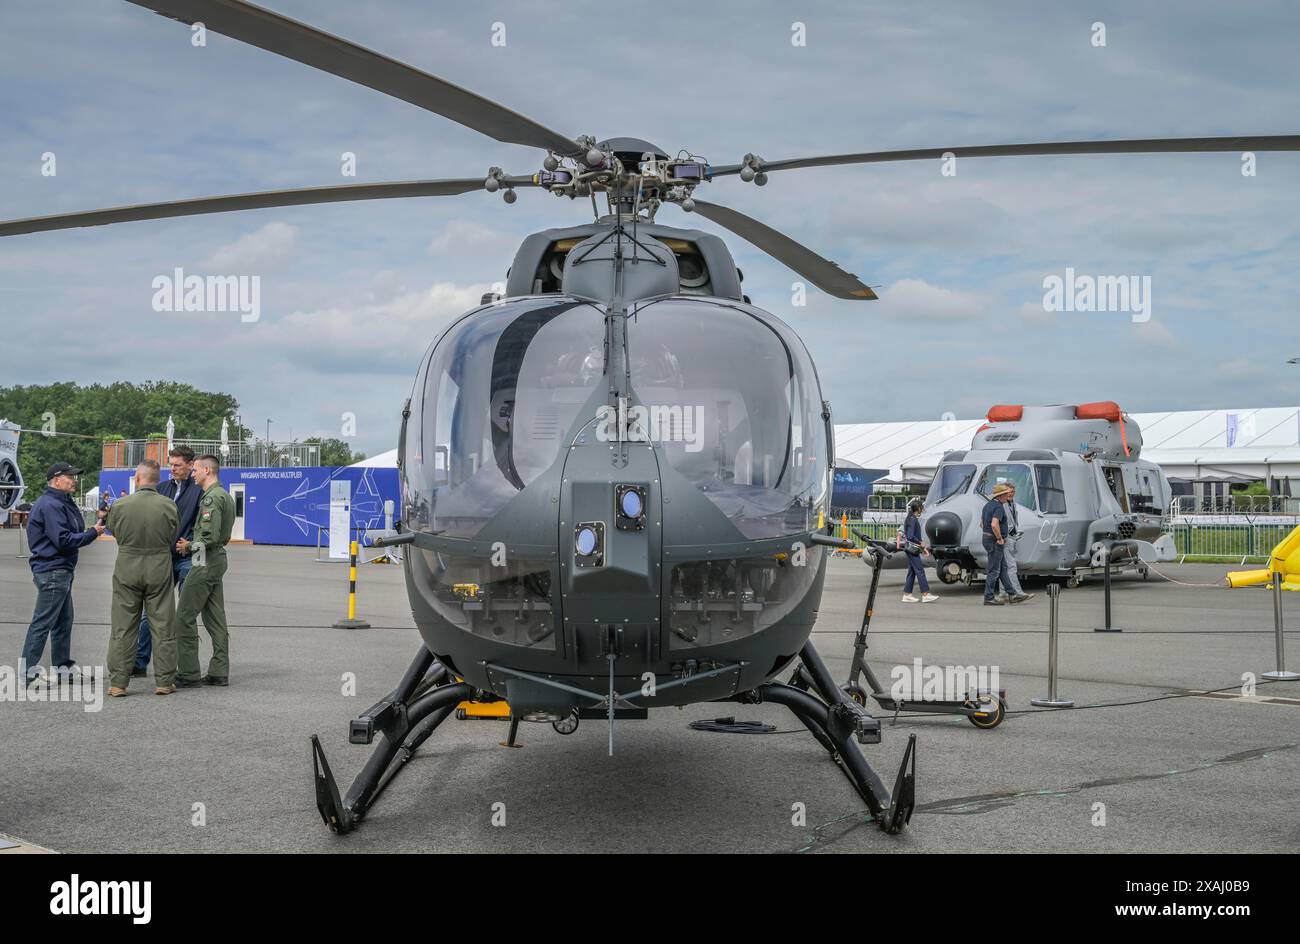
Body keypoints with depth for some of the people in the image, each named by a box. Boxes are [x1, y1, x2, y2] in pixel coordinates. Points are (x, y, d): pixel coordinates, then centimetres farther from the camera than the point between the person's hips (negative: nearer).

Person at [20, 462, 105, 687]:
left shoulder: (62, 503, 17)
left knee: (63, 621, 17)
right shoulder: (50, 505, -17)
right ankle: (28, 672, -5)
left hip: (62, 570, 11)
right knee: (42, 622, -8)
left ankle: (63, 666, 25)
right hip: (52, 571, -11)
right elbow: (63, 540, -23)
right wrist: (92, 533, -16)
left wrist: (92, 530, 2)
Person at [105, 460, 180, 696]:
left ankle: (118, 683, 8)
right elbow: (172, 537, 1)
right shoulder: (168, 506, -9)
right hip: (159, 569, 0)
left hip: (127, 568, 0)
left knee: (123, 627, 7)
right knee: (162, 626, 7)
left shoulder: (120, 505, -10)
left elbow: (113, 530, 5)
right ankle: (164, 682, 10)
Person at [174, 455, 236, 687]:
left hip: (206, 562, -10)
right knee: (215, 619, 10)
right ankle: (219, 672, 12)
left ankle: (189, 674, -4)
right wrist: (191, 544, 13)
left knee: (184, 617, -5)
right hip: (219, 558, 10)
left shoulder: (212, 498, -16)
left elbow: (211, 537, -23)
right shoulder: (225, 495, 16)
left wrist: (189, 546, -8)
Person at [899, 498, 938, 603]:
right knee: (920, 571, -9)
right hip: (912, 549, -10)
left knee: (912, 572, 10)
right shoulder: (912, 520, -16)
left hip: (911, 549, 10)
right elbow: (910, 537, -23)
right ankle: (925, 594, -9)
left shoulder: (913, 519, 15)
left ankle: (907, 595, 11)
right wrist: (921, 543, -10)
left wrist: (923, 547, 17)